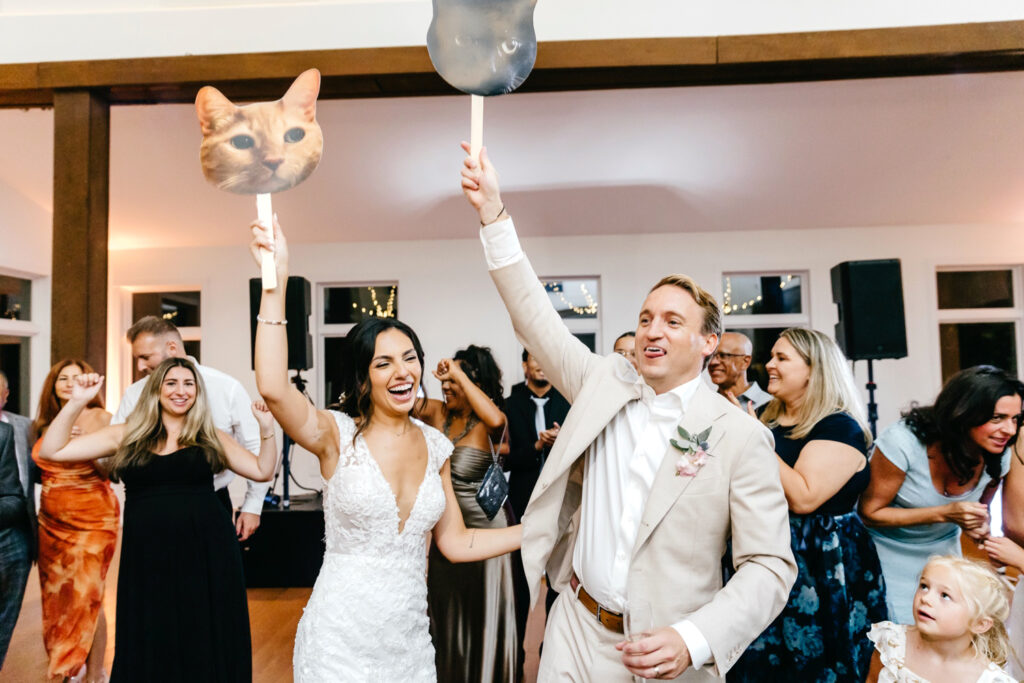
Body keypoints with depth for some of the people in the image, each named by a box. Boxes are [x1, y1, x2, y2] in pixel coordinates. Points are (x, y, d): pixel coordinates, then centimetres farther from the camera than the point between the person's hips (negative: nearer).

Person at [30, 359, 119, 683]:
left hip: (92, 519, -5)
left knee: (86, 596, -4)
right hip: (52, 520, 6)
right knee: (55, 595, 10)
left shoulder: (100, 418, -6)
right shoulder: (45, 424, 10)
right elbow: (41, 469, 22)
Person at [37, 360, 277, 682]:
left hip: (207, 552, 0)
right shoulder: (126, 435, 6)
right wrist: (76, 403, -7)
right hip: (147, 557, 1)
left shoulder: (210, 438, 6)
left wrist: (266, 429, -9)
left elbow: (262, 471, 4)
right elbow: (51, 452, 2)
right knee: (149, 650, 13)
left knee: (207, 647, 9)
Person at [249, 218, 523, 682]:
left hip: (410, 638, 4)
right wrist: (276, 282, -32)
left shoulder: (435, 445, 0)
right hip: (340, 640, -3)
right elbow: (273, 388, -31)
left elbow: (456, 542, 4)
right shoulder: (336, 435, -11)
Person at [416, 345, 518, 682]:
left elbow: (497, 420, -40)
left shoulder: (486, 426, -17)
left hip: (481, 528, -5)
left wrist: (460, 375, -33)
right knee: (445, 614, 22)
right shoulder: (437, 412, -2)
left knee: (481, 614, 13)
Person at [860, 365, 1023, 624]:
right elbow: (869, 513, -22)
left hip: (943, 551, 5)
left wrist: (980, 526, -15)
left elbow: (980, 509, 10)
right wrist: (944, 513, -30)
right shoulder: (904, 441, -29)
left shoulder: (998, 458, -11)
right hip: (890, 553, -5)